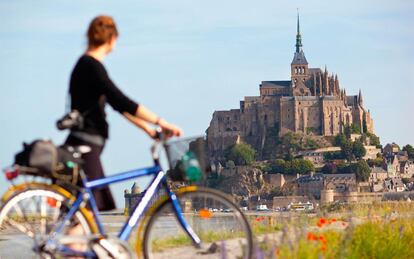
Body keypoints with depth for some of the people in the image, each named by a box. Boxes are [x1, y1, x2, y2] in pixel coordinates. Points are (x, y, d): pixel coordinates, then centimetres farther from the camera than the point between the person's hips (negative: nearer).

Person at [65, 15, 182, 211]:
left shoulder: (87, 65, 17)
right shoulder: (91, 66, -14)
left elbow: (118, 105, 20)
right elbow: (123, 102, -21)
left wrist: (148, 128, 18)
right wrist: (161, 122, -17)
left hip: (86, 147, 10)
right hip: (84, 147, -10)